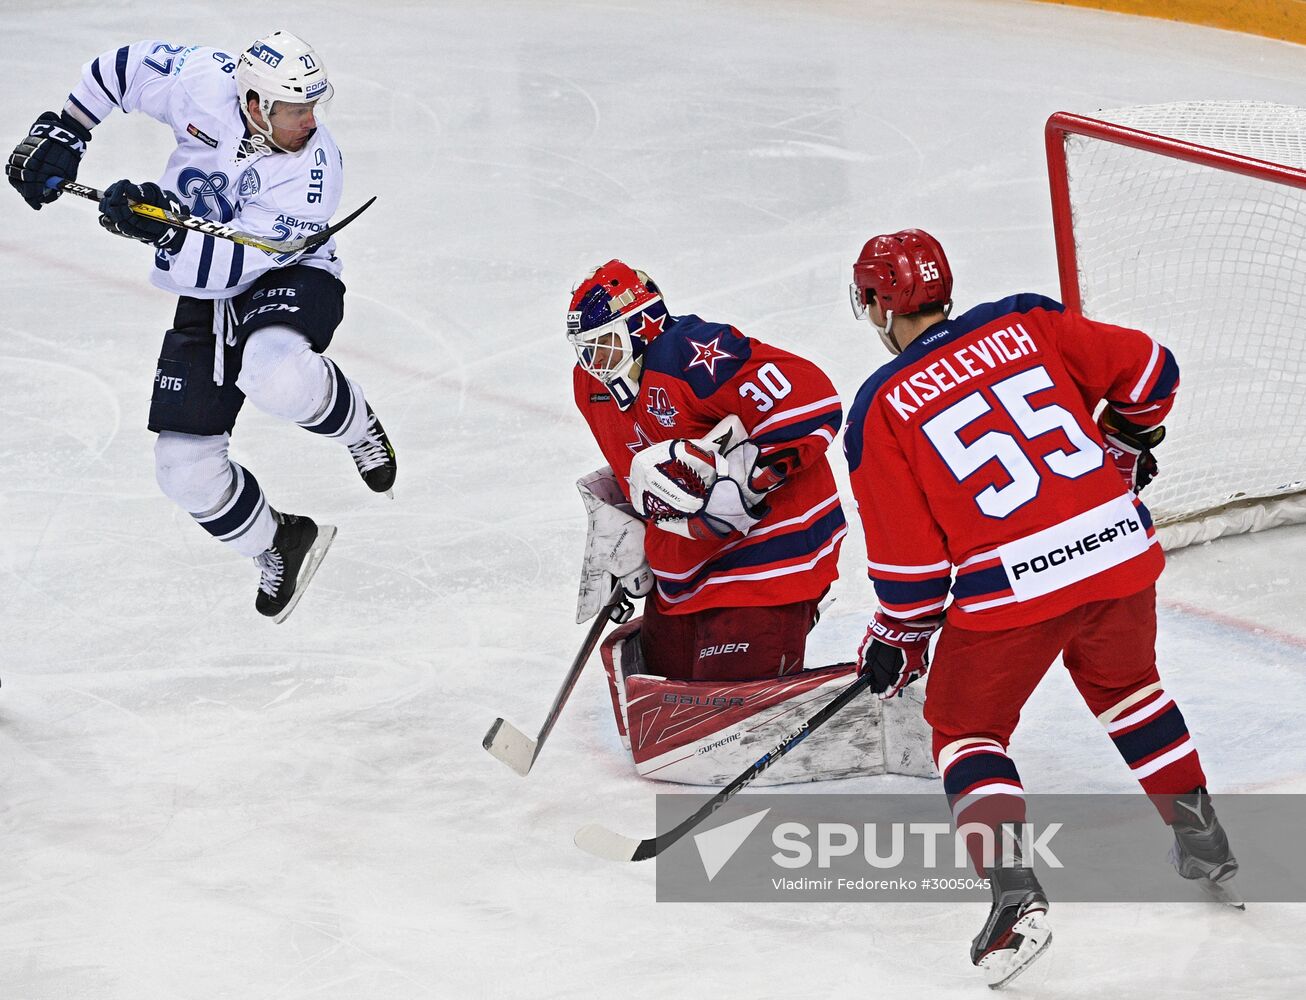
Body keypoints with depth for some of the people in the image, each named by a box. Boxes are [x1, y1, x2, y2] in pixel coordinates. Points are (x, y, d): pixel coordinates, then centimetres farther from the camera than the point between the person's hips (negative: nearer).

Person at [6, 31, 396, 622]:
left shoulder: (312, 170, -26)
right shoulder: (203, 83, -17)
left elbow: (233, 264, -30)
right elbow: (121, 67, 3)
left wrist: (164, 229, -40)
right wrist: (59, 131, -2)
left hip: (288, 279, -4)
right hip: (207, 300, 4)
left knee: (274, 375, -41)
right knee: (184, 467, -3)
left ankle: (354, 422, -6)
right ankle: (278, 545, 25)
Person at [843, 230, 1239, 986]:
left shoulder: (882, 408, 0)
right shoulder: (1025, 324, 8)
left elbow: (908, 553, 0)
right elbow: (1148, 369, 10)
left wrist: (898, 637, 15)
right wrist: (1125, 443, 29)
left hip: (1012, 584, -4)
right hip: (1120, 549, 4)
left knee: (967, 725, 15)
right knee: (1128, 687, 30)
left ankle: (1015, 894, -3)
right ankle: (1206, 845, 36)